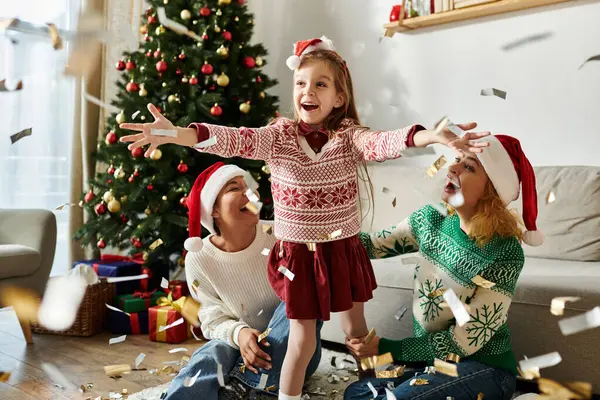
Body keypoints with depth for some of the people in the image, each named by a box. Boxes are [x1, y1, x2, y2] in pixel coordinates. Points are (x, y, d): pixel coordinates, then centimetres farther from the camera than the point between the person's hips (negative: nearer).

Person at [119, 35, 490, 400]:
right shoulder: (278, 136, -8)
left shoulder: (349, 136, -10)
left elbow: (383, 142, -28)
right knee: (302, 342, 7)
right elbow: (232, 139, -21)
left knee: (356, 330, 21)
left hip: (344, 250, 1)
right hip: (298, 254, -1)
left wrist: (432, 136, -48)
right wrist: (174, 133, -36)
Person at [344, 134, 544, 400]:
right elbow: (372, 245, 6)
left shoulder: (504, 255, -23)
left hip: (482, 367, -5)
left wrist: (384, 347, -15)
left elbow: (463, 342, -19)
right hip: (430, 357, 6)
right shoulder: (430, 219, -7)